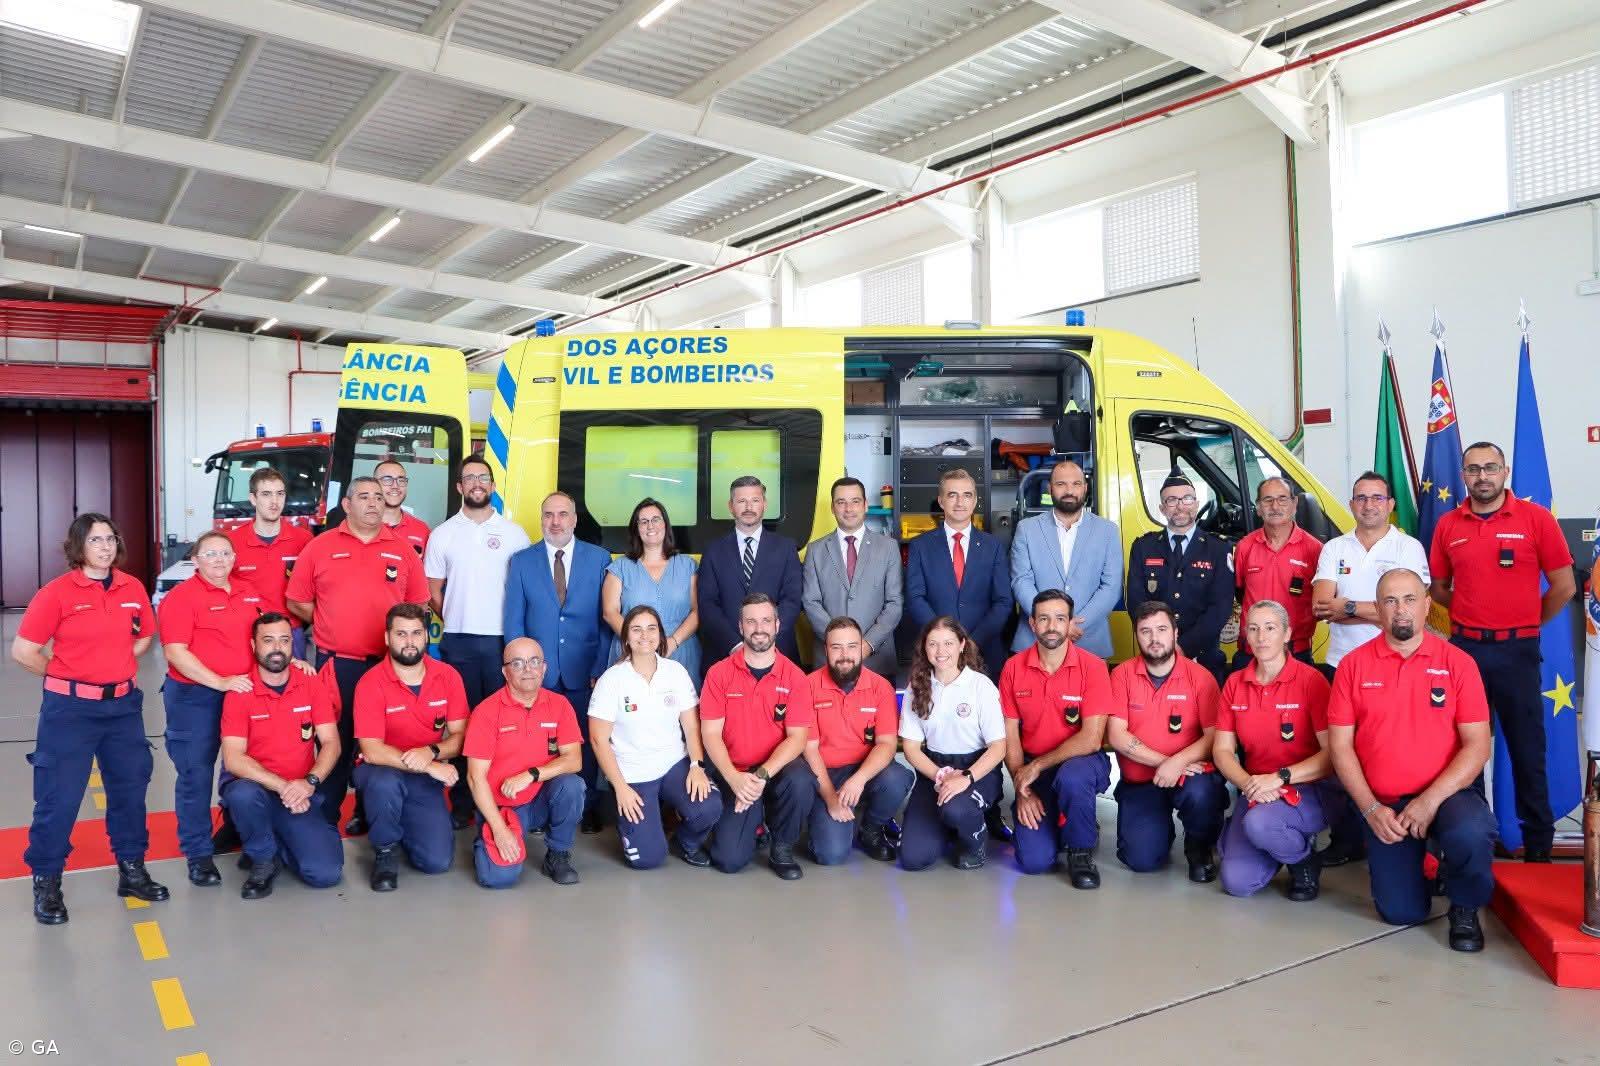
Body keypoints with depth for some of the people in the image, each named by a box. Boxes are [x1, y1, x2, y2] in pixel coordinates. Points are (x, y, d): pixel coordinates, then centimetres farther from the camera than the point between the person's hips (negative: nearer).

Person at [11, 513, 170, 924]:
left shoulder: (132, 588, 2)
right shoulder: (56, 592, -11)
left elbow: (145, 635, 18)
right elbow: (22, 651, -9)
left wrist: (116, 667, 7)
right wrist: (65, 675, -1)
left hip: (123, 705, 5)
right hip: (70, 708, -4)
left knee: (130, 786, 12)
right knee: (59, 796, 1)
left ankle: (131, 870, 26)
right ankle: (46, 882, 17)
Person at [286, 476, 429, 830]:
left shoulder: (402, 550, 6)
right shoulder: (320, 547, 3)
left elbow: (418, 602, 11)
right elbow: (297, 601, 5)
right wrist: (333, 626, 4)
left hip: (387, 664, 1)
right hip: (335, 664, -1)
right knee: (333, 741, 6)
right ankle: (326, 818, 16)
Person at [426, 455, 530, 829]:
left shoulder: (513, 532, 4)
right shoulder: (442, 534, 6)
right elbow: (433, 591, 10)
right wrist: (454, 621, 6)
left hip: (502, 639, -1)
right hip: (458, 641, 1)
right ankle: (461, 802, 13)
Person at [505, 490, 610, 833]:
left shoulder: (599, 558, 3)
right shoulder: (522, 561, 5)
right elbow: (514, 620, 5)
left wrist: (601, 667, -4)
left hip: (584, 672, 0)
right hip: (538, 672, 1)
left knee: (585, 740, 6)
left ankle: (587, 807, 19)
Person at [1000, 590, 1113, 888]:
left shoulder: (1092, 667, -13)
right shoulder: (1013, 668, -4)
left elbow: (1091, 739, -18)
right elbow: (1010, 735, 0)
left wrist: (1037, 766, -18)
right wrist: (1023, 789, -9)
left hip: (1081, 761, -2)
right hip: (1032, 771, 2)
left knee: (1072, 777, -39)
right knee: (1033, 861, -14)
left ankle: (1081, 849, -9)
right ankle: (1052, 823, 23)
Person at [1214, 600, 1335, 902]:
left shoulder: (1311, 680, -10)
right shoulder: (1235, 684, 3)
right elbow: (1222, 749, 3)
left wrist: (1280, 777, -22)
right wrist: (1247, 783, -16)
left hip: (1306, 790, -4)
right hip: (1254, 792, 4)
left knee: (1259, 823, -37)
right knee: (1237, 882, -11)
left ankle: (1304, 861, -1)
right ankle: (1286, 841, 22)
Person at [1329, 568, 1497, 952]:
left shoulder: (1458, 662, -3)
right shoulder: (1353, 665, -1)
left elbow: (1477, 745, -8)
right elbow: (1341, 747, -1)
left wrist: (1431, 799, -19)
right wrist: (1370, 809, -12)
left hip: (1447, 795, -1)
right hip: (1384, 806, 1)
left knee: (1470, 834, -36)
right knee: (1401, 912, -3)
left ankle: (1465, 908, -2)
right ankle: (1417, 863, 33)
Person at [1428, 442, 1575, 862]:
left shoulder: (1536, 518, -4)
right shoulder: (1448, 525, 4)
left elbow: (1564, 586, -1)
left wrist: (1525, 622, 5)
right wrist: (1476, 614, 5)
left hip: (1516, 652, -2)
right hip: (1464, 648, 3)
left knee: (1527, 749, 5)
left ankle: (1538, 846, 16)